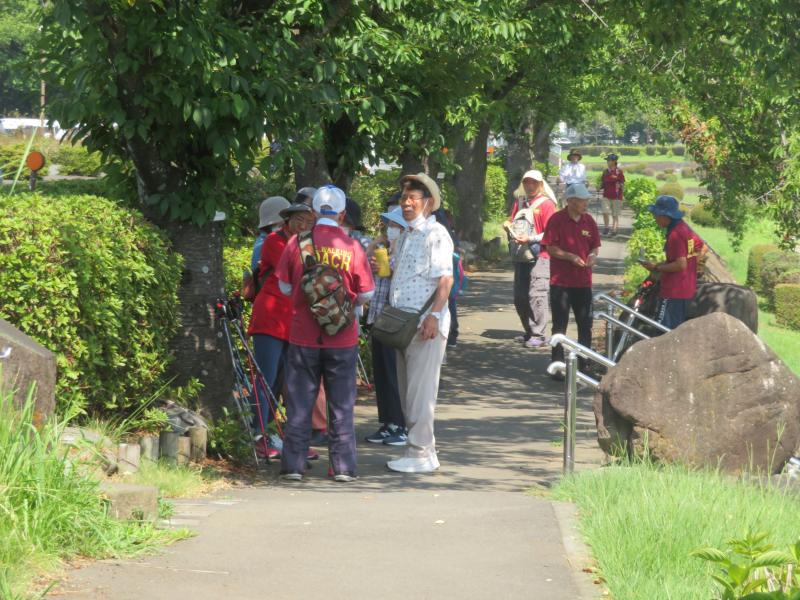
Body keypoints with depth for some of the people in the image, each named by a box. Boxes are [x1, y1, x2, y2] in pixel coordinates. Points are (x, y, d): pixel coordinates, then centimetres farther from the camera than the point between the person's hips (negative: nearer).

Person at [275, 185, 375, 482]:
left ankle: (293, 466, 7)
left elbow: (284, 286, 5)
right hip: (342, 338, 0)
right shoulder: (351, 247, -7)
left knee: (299, 404, 7)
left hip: (303, 336, 1)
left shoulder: (297, 243, -5)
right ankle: (343, 467, 8)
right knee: (342, 405, 8)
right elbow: (366, 294, 0)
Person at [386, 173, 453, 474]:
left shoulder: (435, 234, -9)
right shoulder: (406, 236, 19)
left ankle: (421, 454, -6)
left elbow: (445, 280, -17)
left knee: (420, 392, -9)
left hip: (426, 325, -9)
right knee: (407, 390, 12)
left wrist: (433, 316, -24)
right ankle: (422, 448, 19)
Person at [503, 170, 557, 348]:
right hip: (521, 257, 8)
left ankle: (538, 335, -11)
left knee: (536, 295, -13)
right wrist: (508, 225, 5)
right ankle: (529, 332, 20)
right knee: (519, 297, 10)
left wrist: (530, 239, -19)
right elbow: (511, 221, 28)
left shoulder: (546, 204, -4)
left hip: (539, 257, -8)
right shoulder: (520, 202, 18)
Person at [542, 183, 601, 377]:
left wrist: (593, 255, -8)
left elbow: (595, 245, 14)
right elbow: (550, 247, -9)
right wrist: (571, 257, -20)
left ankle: (583, 364, 18)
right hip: (561, 281, -5)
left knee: (585, 324, 9)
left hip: (583, 280, 5)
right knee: (560, 325, 0)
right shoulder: (557, 219, -8)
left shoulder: (588, 220, 7)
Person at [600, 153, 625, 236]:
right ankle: (606, 228, 9)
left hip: (616, 196, -4)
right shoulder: (605, 172, 10)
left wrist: (619, 185, -25)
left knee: (615, 214, 2)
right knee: (605, 212, -7)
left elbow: (623, 184, -5)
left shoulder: (619, 171, -5)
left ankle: (615, 229, 12)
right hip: (606, 196, 4)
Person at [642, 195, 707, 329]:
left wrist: (656, 268, -16)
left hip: (673, 292, -10)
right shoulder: (685, 228, 9)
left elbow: (680, 264, -24)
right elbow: (704, 248, 19)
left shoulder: (675, 234, -20)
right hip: (687, 290, 10)